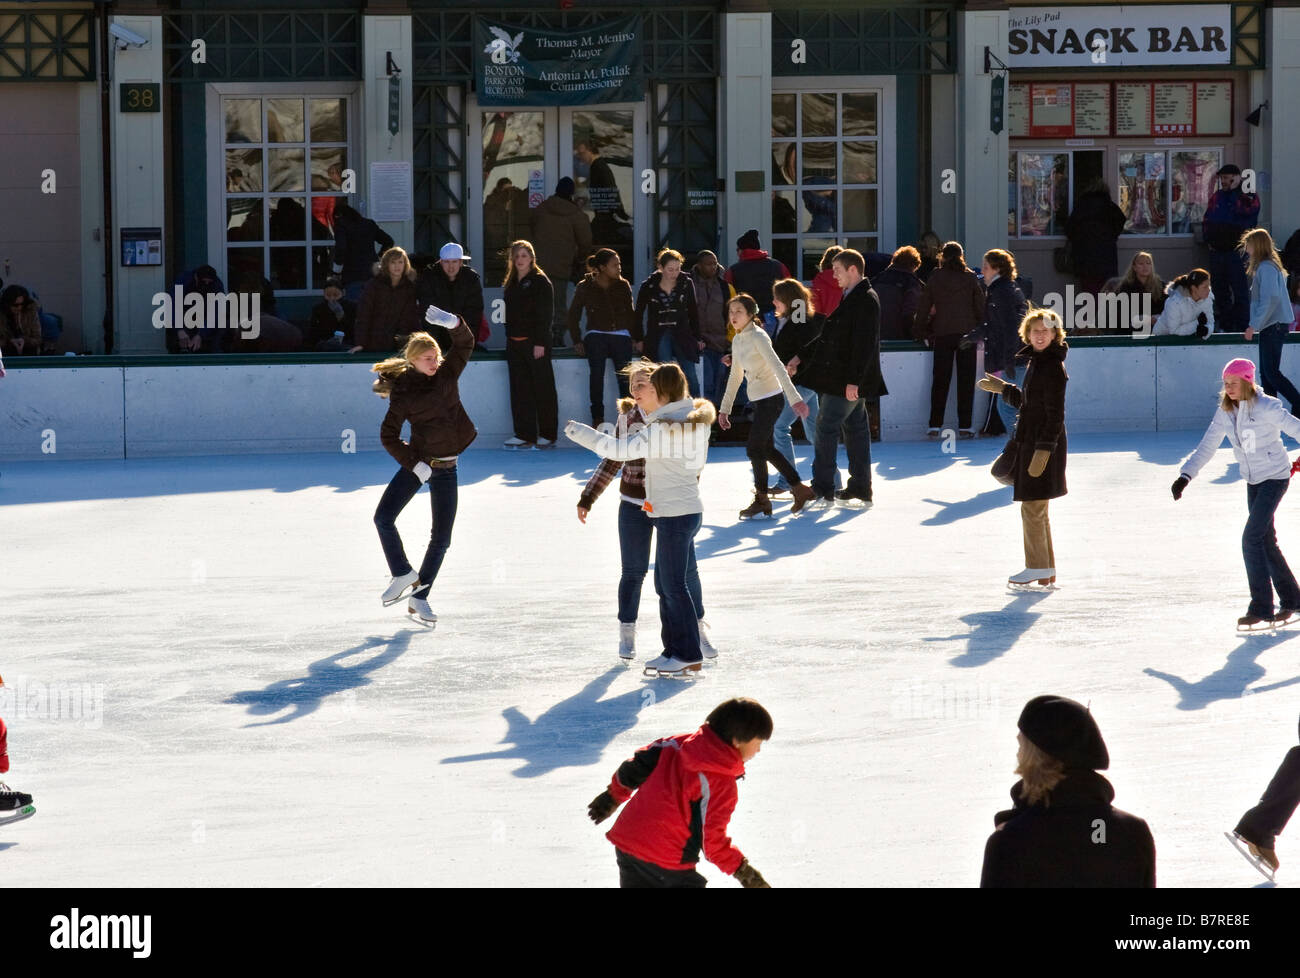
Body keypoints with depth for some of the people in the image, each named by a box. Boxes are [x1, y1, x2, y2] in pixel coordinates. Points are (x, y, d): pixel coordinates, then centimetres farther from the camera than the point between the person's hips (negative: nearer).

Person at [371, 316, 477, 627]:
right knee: (384, 517, -18)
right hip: (417, 462, -2)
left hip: (446, 467, 2)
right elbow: (388, 435, -9)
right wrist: (414, 463, -18)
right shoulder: (403, 391, -9)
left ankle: (419, 598, 12)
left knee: (441, 537, 1)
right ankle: (404, 575, 1)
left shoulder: (448, 373, -2)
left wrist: (453, 323, -35)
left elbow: (465, 343, -14)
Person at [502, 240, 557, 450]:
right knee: (519, 390, 4)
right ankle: (524, 435, 6)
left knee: (543, 388, 0)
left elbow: (545, 314, -11)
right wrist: (509, 339, 9)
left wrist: (540, 343, -17)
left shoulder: (540, 282, -5)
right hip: (515, 343, 7)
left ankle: (547, 435, 5)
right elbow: (509, 314, 17)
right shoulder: (511, 283, 15)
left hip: (535, 342, -7)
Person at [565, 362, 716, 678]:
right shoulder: (694, 421, 7)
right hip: (688, 510, 10)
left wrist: (579, 432, -14)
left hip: (675, 515, -9)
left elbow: (618, 449, -23)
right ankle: (673, 650, 21)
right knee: (665, 584, 16)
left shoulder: (663, 431, -21)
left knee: (674, 586, -2)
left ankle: (689, 657, 3)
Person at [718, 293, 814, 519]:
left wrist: (794, 398, -32)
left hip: (771, 399, -9)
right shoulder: (738, 341, 11)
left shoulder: (758, 337, -15)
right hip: (759, 400, 9)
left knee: (754, 448, -5)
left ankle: (761, 500, 6)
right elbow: (735, 377, 19)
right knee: (766, 449, 12)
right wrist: (724, 409, 20)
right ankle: (799, 489, 21)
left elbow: (778, 367, -24)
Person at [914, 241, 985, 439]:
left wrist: (922, 333, 12)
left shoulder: (934, 278, 4)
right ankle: (965, 426, -1)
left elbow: (923, 308, 5)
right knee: (966, 380, 3)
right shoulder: (970, 278, 2)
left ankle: (935, 425, 0)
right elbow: (980, 307, 3)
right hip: (967, 332, 0)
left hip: (942, 334, 0)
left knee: (940, 380, 5)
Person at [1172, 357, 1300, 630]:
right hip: (1253, 482, 7)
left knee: (1252, 538, -16)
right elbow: (1206, 448, 3)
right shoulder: (1225, 413, 1)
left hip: (1275, 477, -7)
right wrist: (1185, 475, -9)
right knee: (1266, 541, 11)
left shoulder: (1266, 408, -18)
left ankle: (1261, 608, -13)